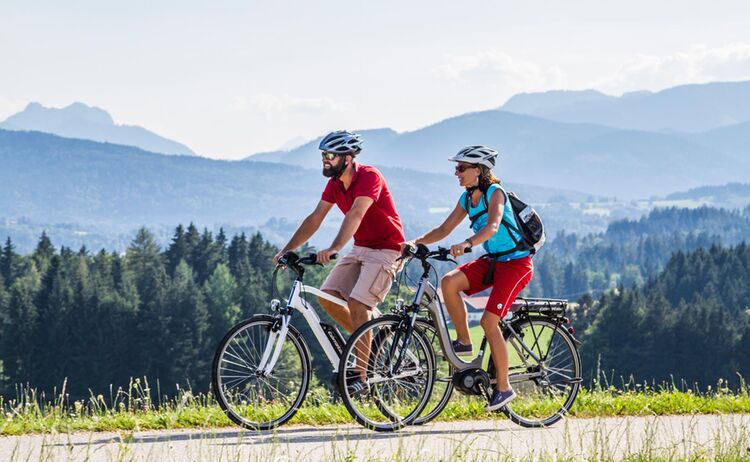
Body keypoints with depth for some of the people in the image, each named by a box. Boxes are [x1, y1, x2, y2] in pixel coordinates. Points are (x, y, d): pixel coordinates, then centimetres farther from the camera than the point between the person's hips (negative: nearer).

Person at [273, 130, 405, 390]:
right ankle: (368, 340, 13)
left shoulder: (369, 177, -22)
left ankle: (360, 375, -17)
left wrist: (334, 249, -48)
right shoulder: (335, 183, 3)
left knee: (357, 303, -21)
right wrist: (287, 249, -9)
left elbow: (355, 214, -36)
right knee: (326, 297, -6)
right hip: (360, 249, 8)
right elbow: (315, 218, 1)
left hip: (385, 249, -8)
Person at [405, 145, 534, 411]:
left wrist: (466, 244, -52)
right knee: (449, 282, -18)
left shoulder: (495, 194, -17)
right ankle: (463, 341, -3)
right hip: (492, 260, 7)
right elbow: (444, 229, 8)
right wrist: (415, 243, -7)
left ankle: (503, 387, -6)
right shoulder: (467, 199, 6)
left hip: (516, 262, -7)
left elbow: (492, 227, -35)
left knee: (489, 321, -17)